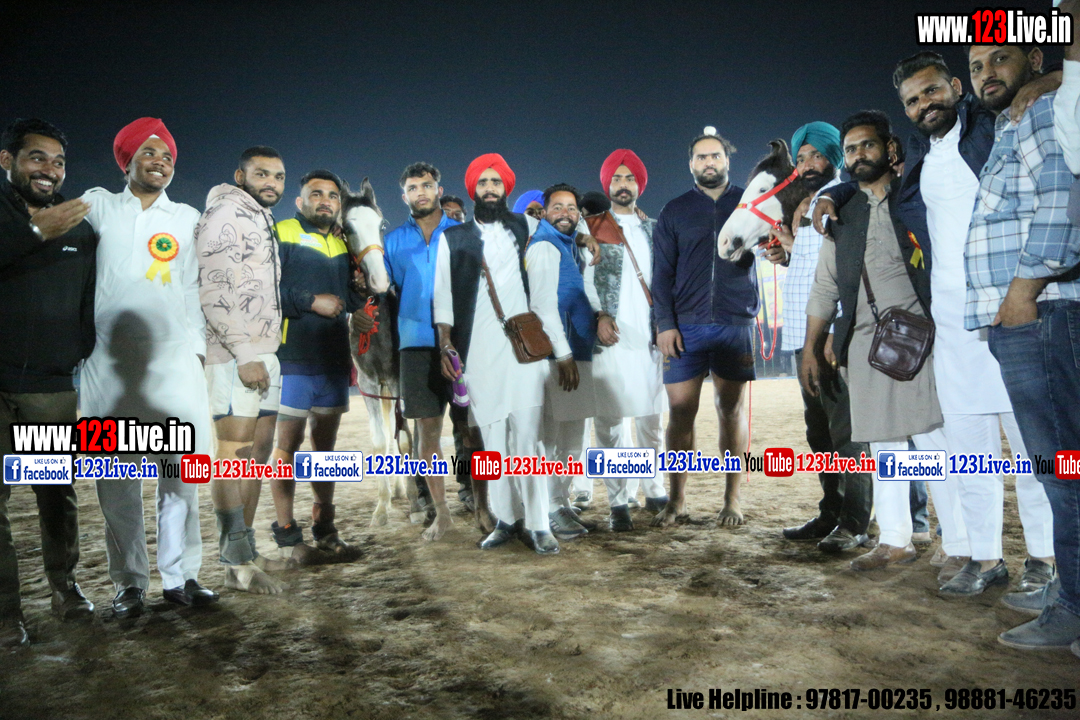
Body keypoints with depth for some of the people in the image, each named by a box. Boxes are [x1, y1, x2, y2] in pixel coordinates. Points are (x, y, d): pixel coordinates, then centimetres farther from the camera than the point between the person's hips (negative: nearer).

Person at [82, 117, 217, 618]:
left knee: (181, 474, -2)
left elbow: (193, 289, 14)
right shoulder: (99, 205, 14)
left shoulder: (188, 218, 16)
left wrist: (197, 349, 6)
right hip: (111, 365, 0)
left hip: (175, 361, 1)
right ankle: (129, 583, 10)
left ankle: (180, 576, 7)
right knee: (117, 480, 1)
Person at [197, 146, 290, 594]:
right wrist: (244, 354, -19)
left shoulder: (262, 222, 22)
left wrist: (266, 352, 14)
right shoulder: (225, 216, -6)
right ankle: (237, 565, -3)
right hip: (235, 355, -9)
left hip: (264, 353, 9)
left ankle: (247, 551, 17)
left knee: (256, 454, 10)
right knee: (234, 453, -8)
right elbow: (214, 292, -15)